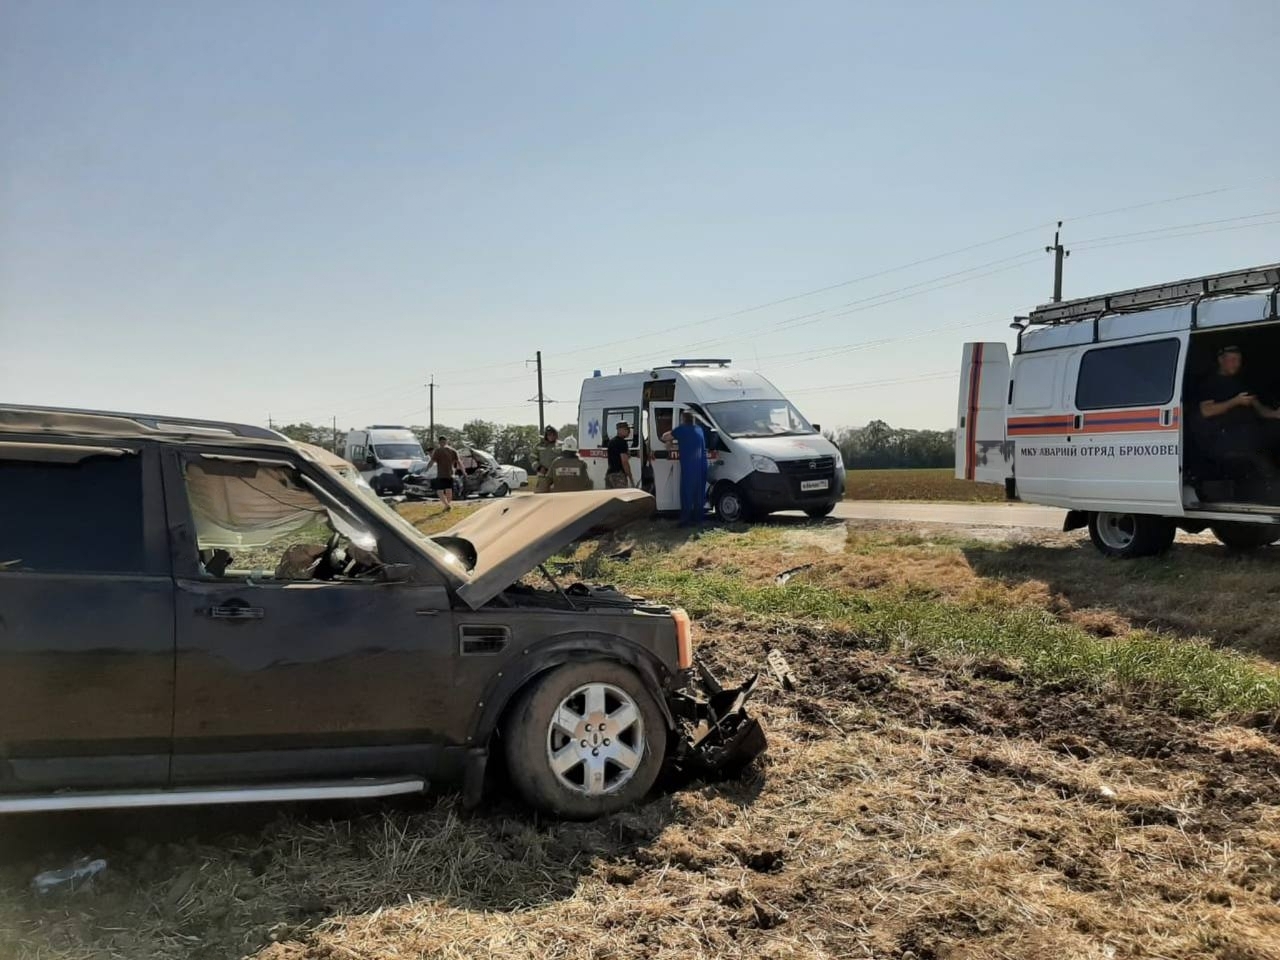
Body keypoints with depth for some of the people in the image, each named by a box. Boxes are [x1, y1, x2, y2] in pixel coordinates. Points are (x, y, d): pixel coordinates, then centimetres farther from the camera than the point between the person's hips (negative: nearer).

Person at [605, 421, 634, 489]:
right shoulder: (622, 442, -10)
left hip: (609, 473, 9)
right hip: (618, 474, -9)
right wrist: (631, 478, -11)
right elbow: (624, 462, -15)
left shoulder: (611, 441, 18)